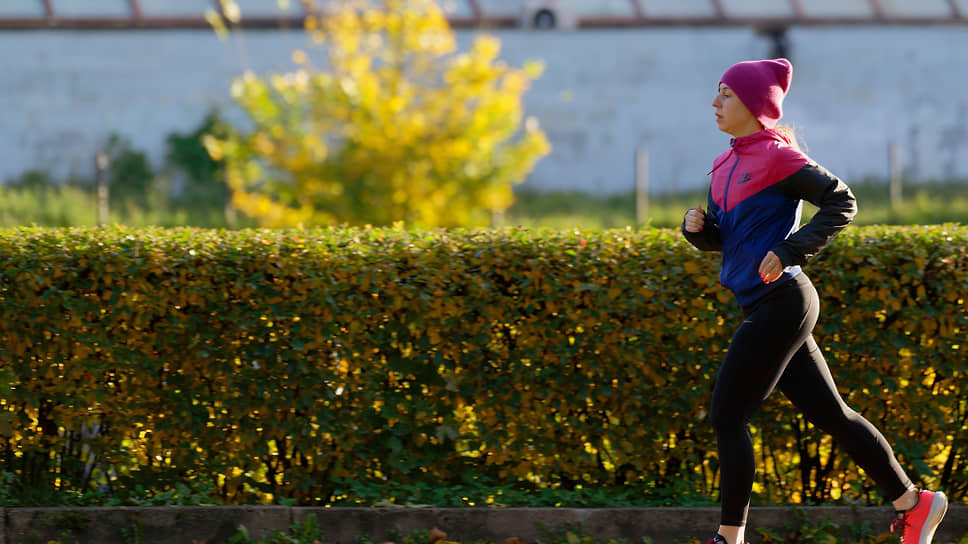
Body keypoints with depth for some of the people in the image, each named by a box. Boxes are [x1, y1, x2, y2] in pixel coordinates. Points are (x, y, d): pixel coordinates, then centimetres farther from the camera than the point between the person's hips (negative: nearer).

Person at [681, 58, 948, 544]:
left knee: (726, 418, -7)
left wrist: (791, 251, -19)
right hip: (766, 307, 9)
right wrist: (696, 226, -1)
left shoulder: (776, 157, -11)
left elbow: (841, 202, -12)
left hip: (780, 304, -9)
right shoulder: (726, 165, 15)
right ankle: (912, 503, 18)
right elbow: (718, 238, 21)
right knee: (829, 414, 11)